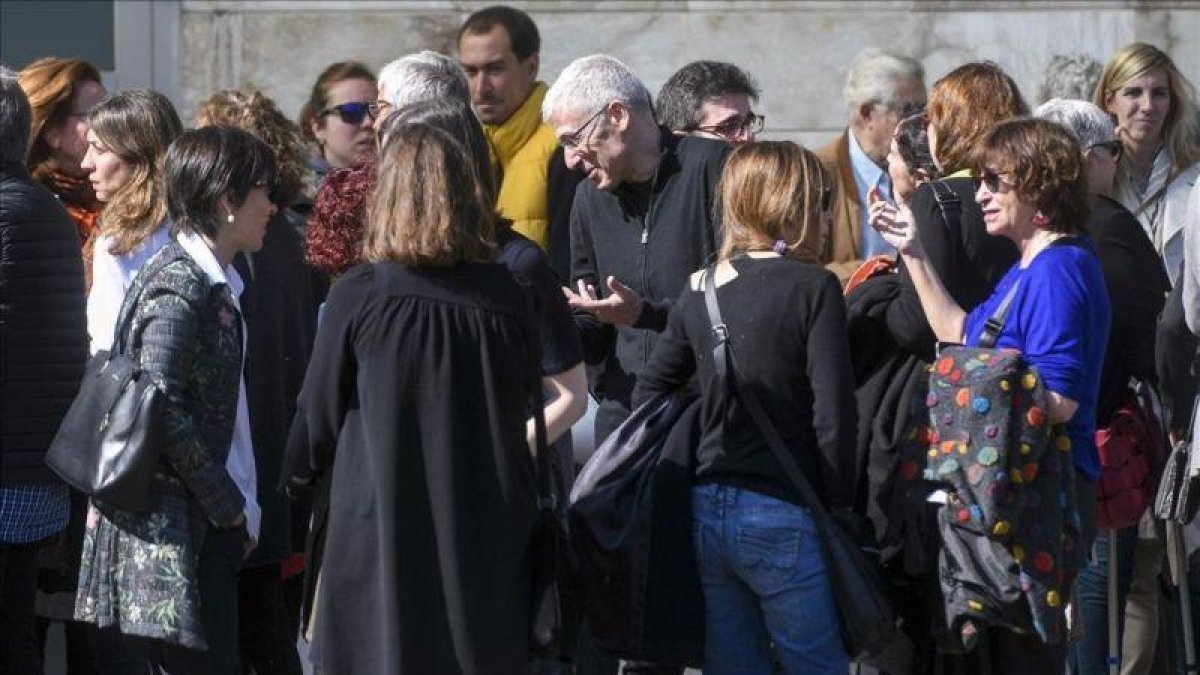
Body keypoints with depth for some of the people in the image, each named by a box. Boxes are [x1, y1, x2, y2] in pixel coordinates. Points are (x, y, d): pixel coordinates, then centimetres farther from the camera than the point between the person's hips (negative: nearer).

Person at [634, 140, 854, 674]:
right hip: (782, 514, -6)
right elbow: (832, 414, -13)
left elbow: (650, 390, 13)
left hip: (707, 510, 6)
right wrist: (838, 508, -5)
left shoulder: (699, 289, 8)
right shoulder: (812, 286, -9)